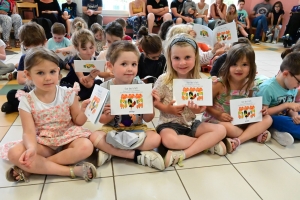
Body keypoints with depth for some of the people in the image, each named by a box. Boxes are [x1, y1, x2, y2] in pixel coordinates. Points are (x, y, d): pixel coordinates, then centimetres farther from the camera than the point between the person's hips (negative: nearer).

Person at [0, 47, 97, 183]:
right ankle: (72, 170, -27)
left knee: (86, 147, -31)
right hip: (42, 142, 0)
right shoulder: (27, 101, -7)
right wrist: (32, 149, -35)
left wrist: (83, 110, -22)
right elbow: (29, 132, -13)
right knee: (14, 154, -27)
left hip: (67, 138, 0)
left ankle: (29, 168, -22)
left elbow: (78, 121, 1)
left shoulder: (68, 94, -6)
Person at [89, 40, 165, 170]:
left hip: (136, 128, 1)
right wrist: (109, 115, -25)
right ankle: (137, 155, -20)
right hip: (112, 129, 0)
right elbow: (102, 120, -2)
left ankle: (110, 151, -19)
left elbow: (148, 119, -4)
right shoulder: (104, 88, -10)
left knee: (155, 139, -25)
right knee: (94, 137, -27)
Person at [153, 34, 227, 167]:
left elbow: (201, 107, 3)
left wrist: (199, 109, -21)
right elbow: (154, 101, -4)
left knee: (220, 130, -12)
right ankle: (208, 143, -15)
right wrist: (166, 109, -22)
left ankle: (183, 154, -22)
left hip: (191, 123, 5)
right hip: (169, 123, -4)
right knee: (169, 140, -37)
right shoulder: (164, 80, -12)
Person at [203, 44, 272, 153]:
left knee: (267, 119, -6)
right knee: (228, 128, -39)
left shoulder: (249, 84, -4)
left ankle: (237, 141, -23)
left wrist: (258, 110, -8)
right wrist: (218, 114, -27)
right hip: (216, 118, -6)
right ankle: (255, 134, -11)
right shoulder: (220, 84, -20)